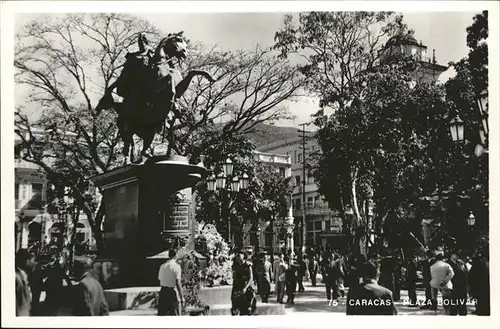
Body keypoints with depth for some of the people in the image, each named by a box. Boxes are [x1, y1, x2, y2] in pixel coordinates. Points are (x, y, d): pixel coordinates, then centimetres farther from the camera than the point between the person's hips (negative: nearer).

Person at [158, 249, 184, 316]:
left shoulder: (162, 266, 8)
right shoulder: (176, 266, -10)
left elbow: (160, 280, 10)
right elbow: (178, 283, -14)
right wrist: (182, 297, -12)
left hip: (163, 291, 5)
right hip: (173, 292, -5)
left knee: (161, 314, 10)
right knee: (175, 314, 4)